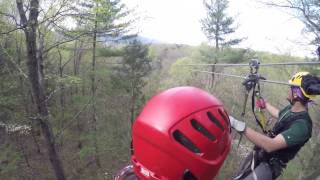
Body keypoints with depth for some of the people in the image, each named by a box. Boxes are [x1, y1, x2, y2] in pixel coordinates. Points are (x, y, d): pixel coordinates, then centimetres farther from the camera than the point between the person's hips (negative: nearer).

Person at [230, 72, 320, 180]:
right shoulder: (291, 109, -4)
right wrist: (265, 104, 35)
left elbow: (271, 145, -43)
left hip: (270, 166, -8)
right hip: (260, 154, 8)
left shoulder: (302, 125, -33)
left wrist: (239, 125, -50)